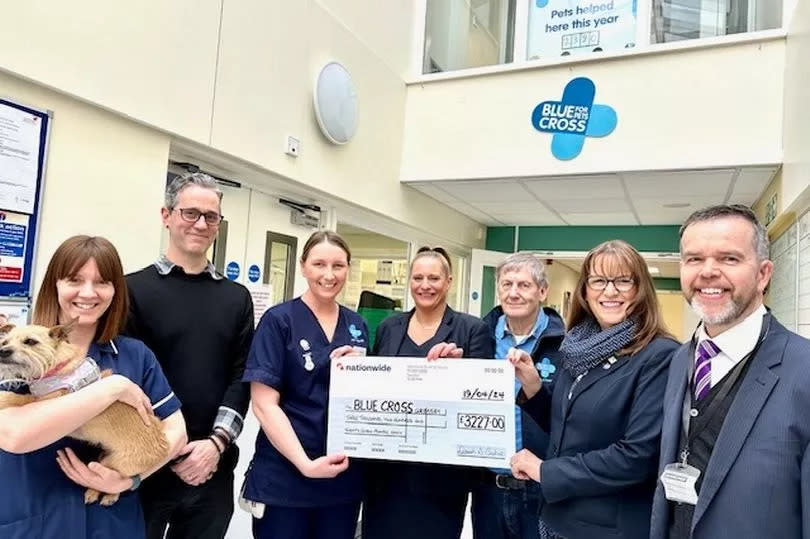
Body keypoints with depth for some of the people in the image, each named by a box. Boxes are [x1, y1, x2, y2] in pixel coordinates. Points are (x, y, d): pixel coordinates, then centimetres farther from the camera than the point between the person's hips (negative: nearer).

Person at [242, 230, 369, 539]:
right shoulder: (279, 320, -8)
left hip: (344, 475, 5)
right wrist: (306, 464, -21)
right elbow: (264, 404, -13)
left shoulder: (357, 326, 6)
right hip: (284, 478, -4)